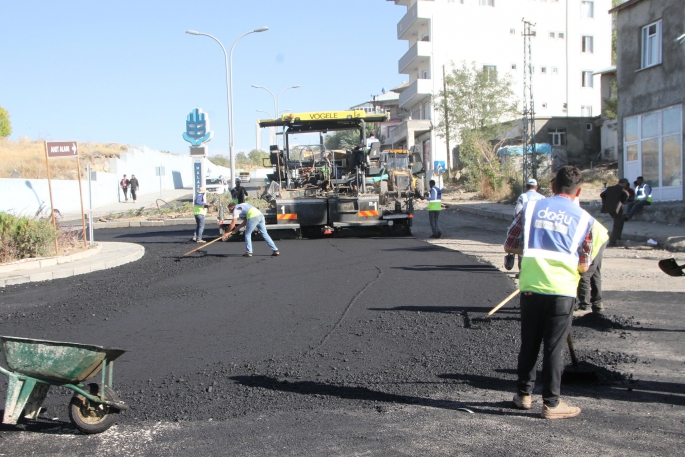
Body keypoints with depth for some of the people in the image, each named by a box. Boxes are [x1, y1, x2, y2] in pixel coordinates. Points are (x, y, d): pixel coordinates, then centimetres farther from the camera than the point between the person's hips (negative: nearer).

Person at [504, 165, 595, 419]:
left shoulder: (532, 208, 5)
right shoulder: (583, 218, 3)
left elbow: (509, 246, 9)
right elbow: (583, 266, 7)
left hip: (531, 287, 2)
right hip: (562, 290, -2)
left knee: (529, 344, 15)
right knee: (554, 348, 6)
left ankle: (524, 395, 25)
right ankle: (551, 403, 11)